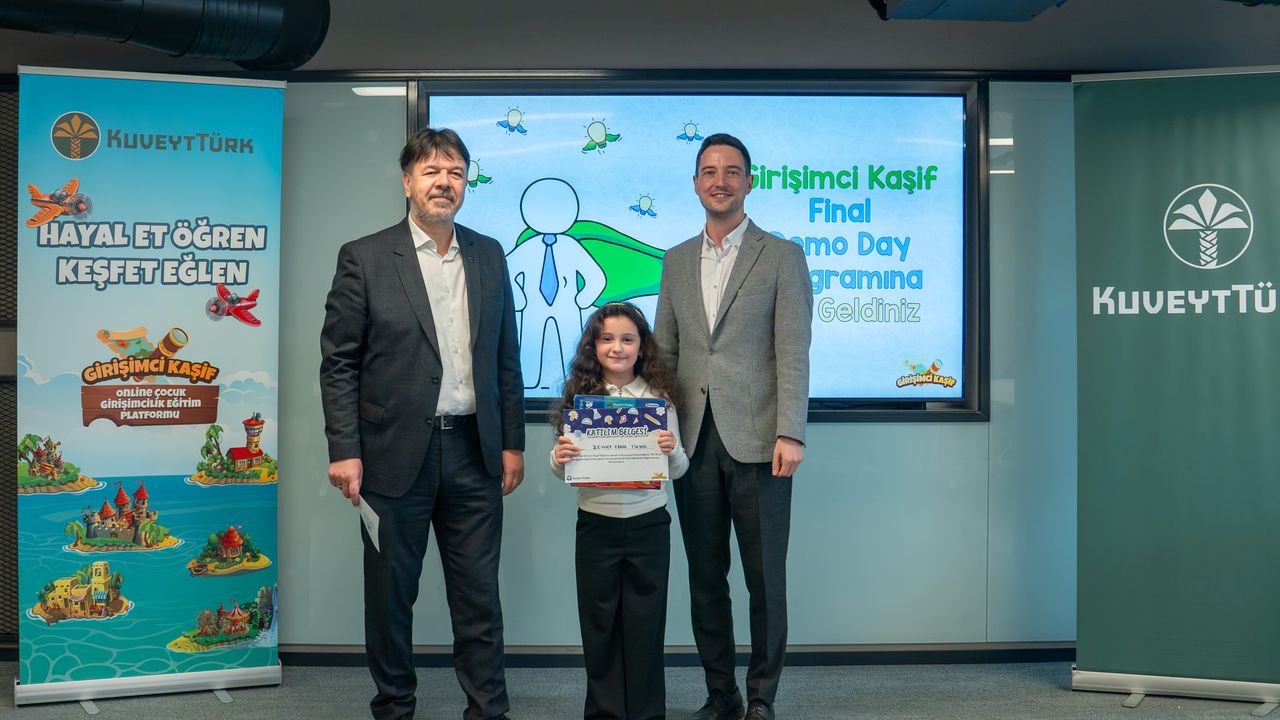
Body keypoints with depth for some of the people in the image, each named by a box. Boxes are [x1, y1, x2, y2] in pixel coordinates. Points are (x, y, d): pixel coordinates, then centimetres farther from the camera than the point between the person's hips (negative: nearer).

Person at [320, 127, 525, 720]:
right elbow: (338, 362, -4)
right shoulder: (364, 258, -3)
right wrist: (343, 450, -10)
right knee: (390, 593, 11)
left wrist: (511, 442, 8)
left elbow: (505, 358, 11)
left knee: (479, 594, 9)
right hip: (395, 454, -2)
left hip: (474, 452, 3)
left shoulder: (489, 255, 8)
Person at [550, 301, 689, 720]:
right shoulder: (579, 397, 0)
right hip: (596, 524, 1)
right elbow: (563, 473, 4)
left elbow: (677, 471, 1)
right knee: (599, 623, 10)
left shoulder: (659, 398, -1)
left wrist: (672, 451, -19)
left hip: (648, 524, -1)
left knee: (645, 622, 7)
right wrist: (559, 459, -17)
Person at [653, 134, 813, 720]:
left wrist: (790, 434, -14)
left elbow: (793, 352, -5)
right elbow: (663, 351, 15)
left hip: (756, 440, -4)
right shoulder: (676, 261, 15)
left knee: (765, 578, 3)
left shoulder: (781, 256, 2)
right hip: (693, 442, 4)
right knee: (705, 577, 10)